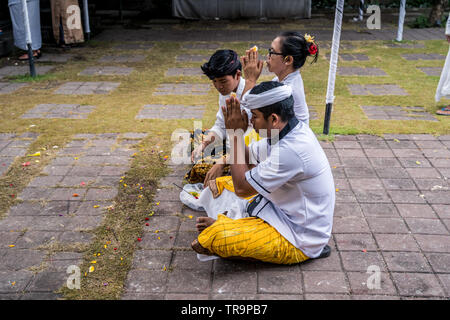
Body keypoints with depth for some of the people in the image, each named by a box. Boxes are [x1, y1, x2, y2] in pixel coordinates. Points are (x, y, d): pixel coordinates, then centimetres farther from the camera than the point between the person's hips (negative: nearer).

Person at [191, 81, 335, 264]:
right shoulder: (288, 131, -2)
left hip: (299, 239, -10)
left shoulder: (292, 150, -33)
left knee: (215, 237, -27)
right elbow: (247, 157, 8)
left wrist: (237, 133, -20)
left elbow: (242, 187, -25)